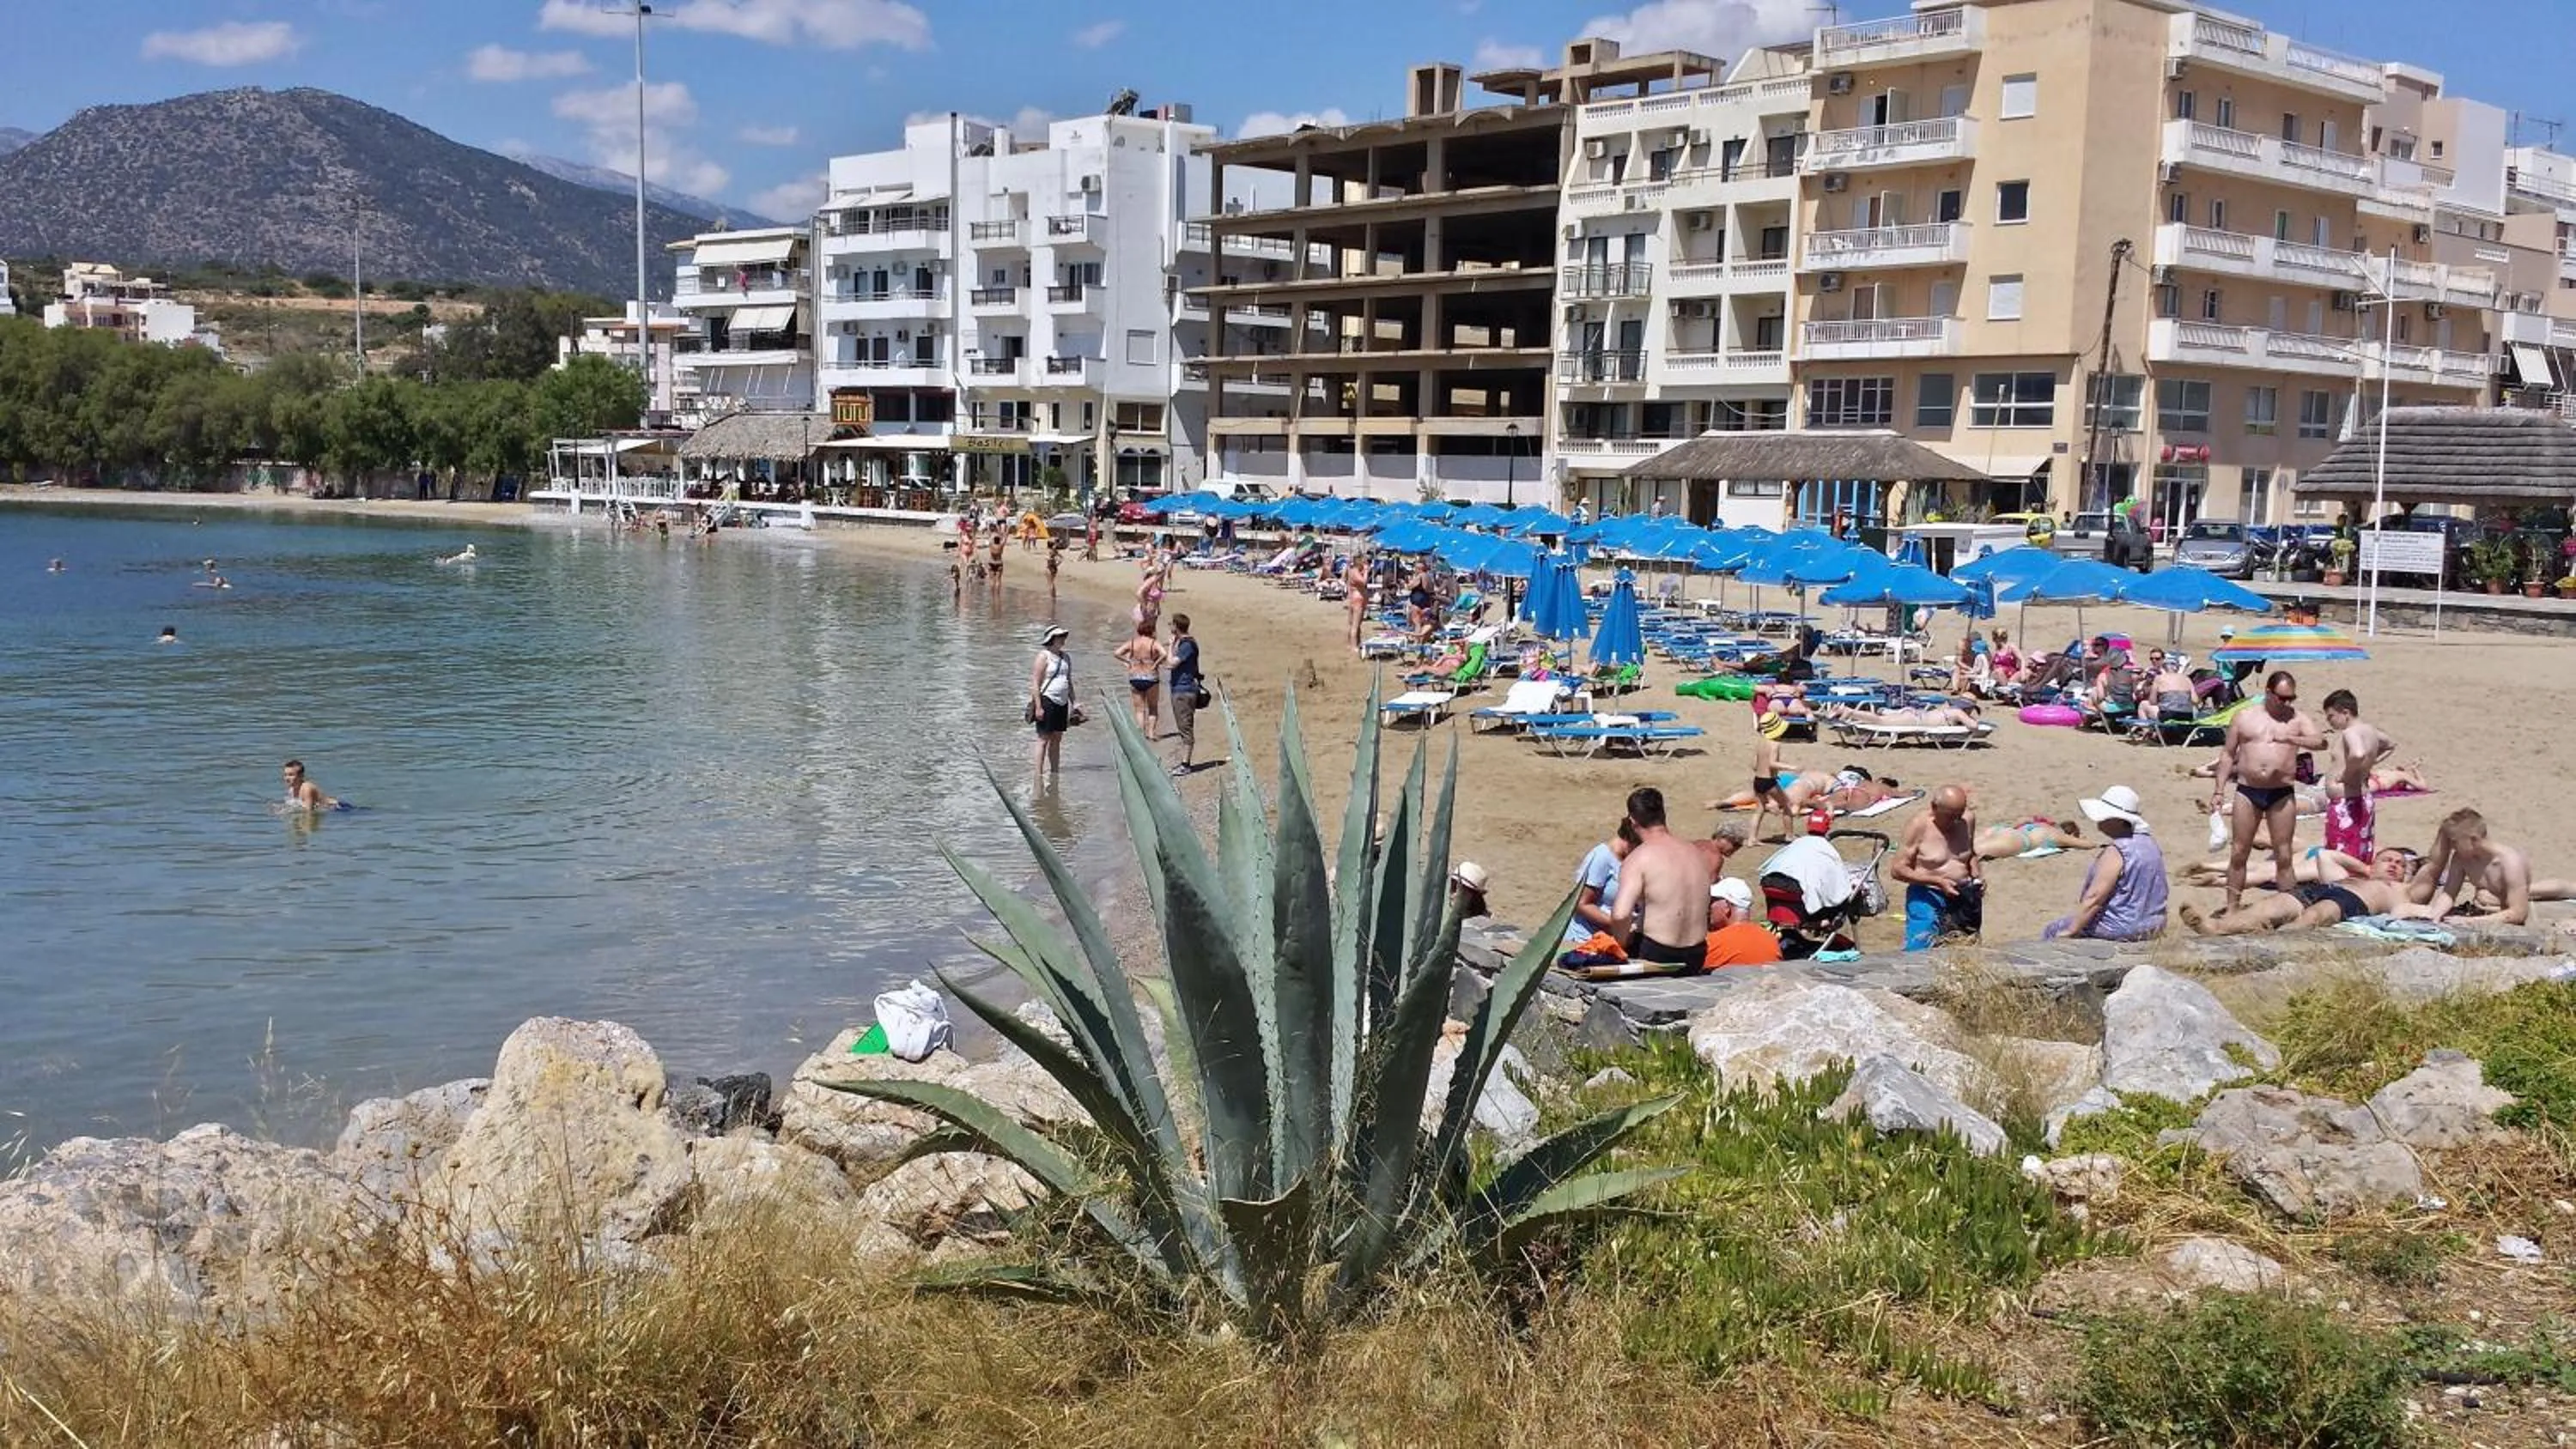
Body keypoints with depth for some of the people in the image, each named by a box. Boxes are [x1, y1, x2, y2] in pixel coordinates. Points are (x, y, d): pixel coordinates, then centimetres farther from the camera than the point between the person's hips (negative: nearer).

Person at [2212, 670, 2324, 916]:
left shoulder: (2297, 719, 7)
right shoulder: (2244, 717, 8)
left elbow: (2321, 742, -9)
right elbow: (2228, 755, 11)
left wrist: (2290, 739, -24)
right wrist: (2219, 790, 5)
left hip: (2282, 794, -1)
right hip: (2247, 791, 1)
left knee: (2284, 856, 1)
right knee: (2238, 853, 3)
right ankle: (2231, 907, 10)